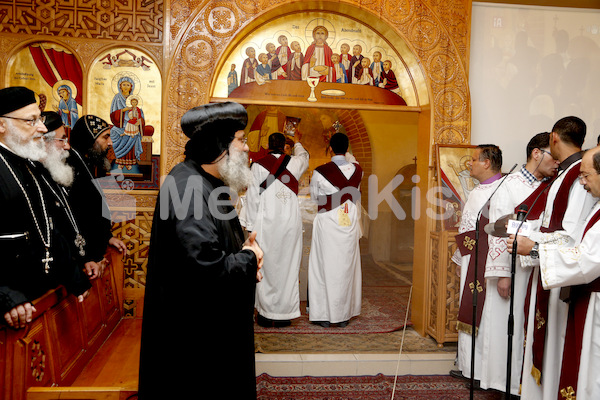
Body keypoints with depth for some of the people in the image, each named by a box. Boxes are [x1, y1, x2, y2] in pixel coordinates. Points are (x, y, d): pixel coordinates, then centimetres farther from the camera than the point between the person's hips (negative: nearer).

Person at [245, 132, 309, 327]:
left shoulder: (258, 165, -3)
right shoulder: (294, 163, 3)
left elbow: (252, 196, -2)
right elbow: (304, 156, 28)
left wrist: (252, 224, 4)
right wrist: (296, 143, 48)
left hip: (265, 222, -1)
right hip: (291, 222, 1)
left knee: (266, 267, 7)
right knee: (287, 266, 7)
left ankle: (265, 314, 14)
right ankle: (283, 314, 13)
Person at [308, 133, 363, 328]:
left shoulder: (320, 172, -12)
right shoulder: (357, 170, -3)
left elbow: (313, 197, 2)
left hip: (326, 226, -3)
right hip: (350, 226, 3)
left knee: (325, 267, 7)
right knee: (347, 268, 12)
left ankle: (324, 315, 14)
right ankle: (343, 315, 20)